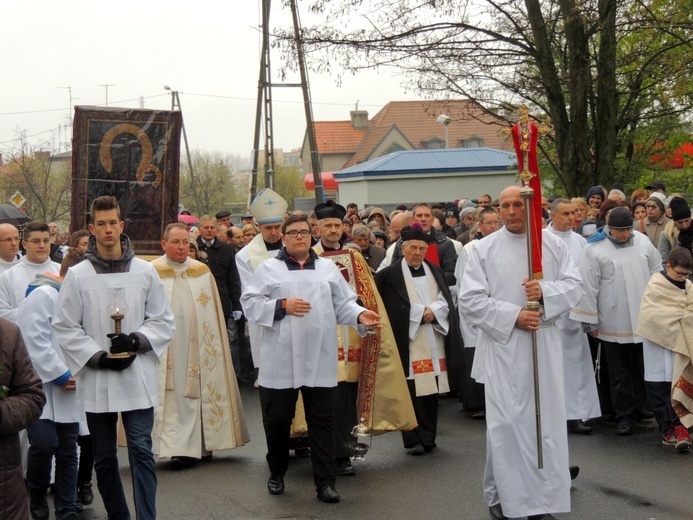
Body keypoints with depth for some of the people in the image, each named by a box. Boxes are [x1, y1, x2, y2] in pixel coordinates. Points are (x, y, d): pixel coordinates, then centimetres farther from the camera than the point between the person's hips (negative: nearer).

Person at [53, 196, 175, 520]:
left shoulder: (145, 272, 2)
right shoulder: (77, 275, 0)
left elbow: (163, 321, 6)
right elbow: (65, 327, 0)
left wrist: (136, 341, -11)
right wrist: (99, 357, -10)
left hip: (138, 376, -1)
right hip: (96, 379, 1)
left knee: (141, 451, -8)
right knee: (104, 457, 10)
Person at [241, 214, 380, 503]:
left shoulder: (328, 268, 13)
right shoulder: (268, 269, 5)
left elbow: (343, 305, 10)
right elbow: (250, 303, -1)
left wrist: (360, 315, -9)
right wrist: (282, 306, -13)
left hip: (320, 361, 1)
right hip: (280, 361, -1)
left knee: (322, 420, 1)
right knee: (277, 419, 9)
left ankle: (325, 482, 4)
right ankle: (276, 473, 29)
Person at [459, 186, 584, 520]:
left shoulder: (553, 245, 6)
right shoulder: (484, 250, 0)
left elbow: (574, 286, 3)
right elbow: (470, 300, -5)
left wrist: (545, 291, -17)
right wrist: (513, 315, -14)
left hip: (545, 346, 2)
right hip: (502, 347, -2)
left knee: (545, 421, 4)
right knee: (505, 424, -1)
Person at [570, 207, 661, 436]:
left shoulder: (643, 241, 3)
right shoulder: (595, 250, -10)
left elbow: (656, 272, 14)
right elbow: (588, 286, -8)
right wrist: (590, 321, -7)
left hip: (643, 319, 4)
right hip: (613, 321, -4)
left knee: (641, 367, 14)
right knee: (619, 372, 5)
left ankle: (639, 406, 29)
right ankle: (624, 414, 13)